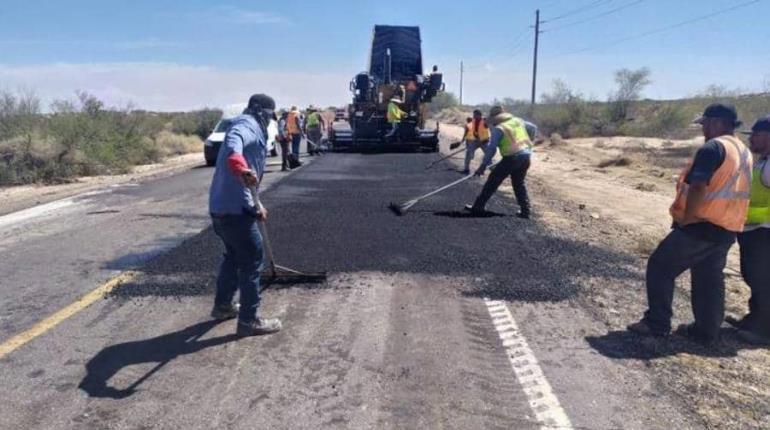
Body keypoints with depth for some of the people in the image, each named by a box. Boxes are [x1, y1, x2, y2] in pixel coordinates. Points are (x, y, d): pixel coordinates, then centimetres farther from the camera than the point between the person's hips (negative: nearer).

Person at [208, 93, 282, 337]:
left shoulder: (251, 130, 23)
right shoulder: (247, 125, -8)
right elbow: (234, 140, -35)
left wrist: (255, 206, 30)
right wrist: (240, 166, -53)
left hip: (221, 207, 10)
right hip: (234, 209, -10)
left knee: (234, 255, 26)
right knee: (252, 260, 0)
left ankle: (223, 305, 41)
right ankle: (249, 321, 8)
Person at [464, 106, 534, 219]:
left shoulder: (498, 129, -7)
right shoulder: (519, 121, 12)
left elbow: (491, 148, -12)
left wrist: (483, 165, -11)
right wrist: (527, 141, 31)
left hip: (512, 158, -6)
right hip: (526, 157, 7)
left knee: (493, 181, 3)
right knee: (519, 184, 20)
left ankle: (478, 207, 7)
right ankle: (525, 211, 17)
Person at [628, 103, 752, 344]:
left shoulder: (713, 148, -14)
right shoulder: (744, 152, 15)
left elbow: (698, 188, -24)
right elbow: (730, 190, 20)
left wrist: (686, 218, -14)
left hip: (701, 226, -9)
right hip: (727, 229, 9)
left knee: (660, 268, 1)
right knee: (710, 280, 14)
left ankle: (657, 323, 4)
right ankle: (706, 332, 20)